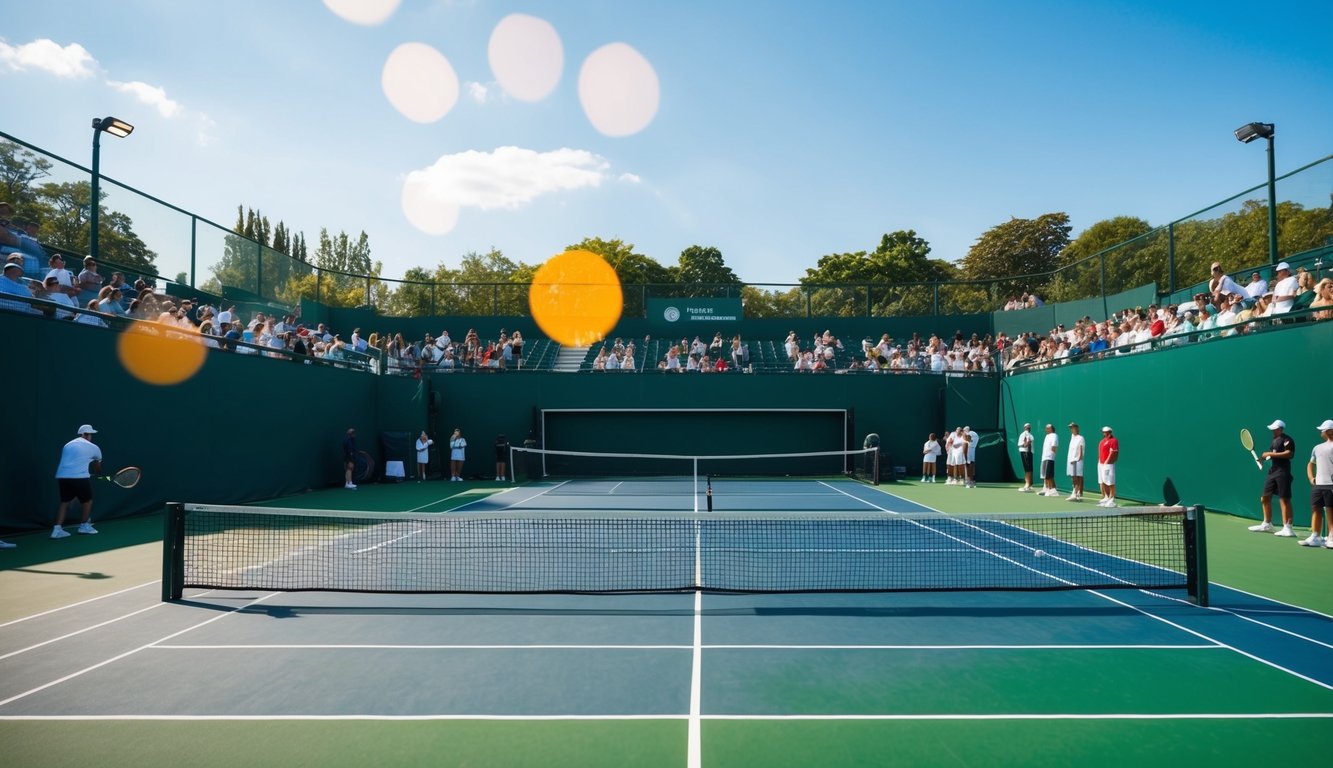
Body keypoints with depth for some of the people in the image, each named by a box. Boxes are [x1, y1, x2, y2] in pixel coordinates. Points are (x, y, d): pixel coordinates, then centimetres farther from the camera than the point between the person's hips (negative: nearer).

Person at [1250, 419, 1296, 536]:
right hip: (1272, 471, 9)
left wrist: (1270, 454, -20)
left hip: (1282, 472, -9)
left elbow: (1289, 453, -22)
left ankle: (1288, 528, -8)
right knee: (1265, 497, 13)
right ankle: (1267, 524, 25)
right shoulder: (1275, 440, 18)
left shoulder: (1287, 439, -9)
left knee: (1284, 499, -9)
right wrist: (1265, 456, 8)